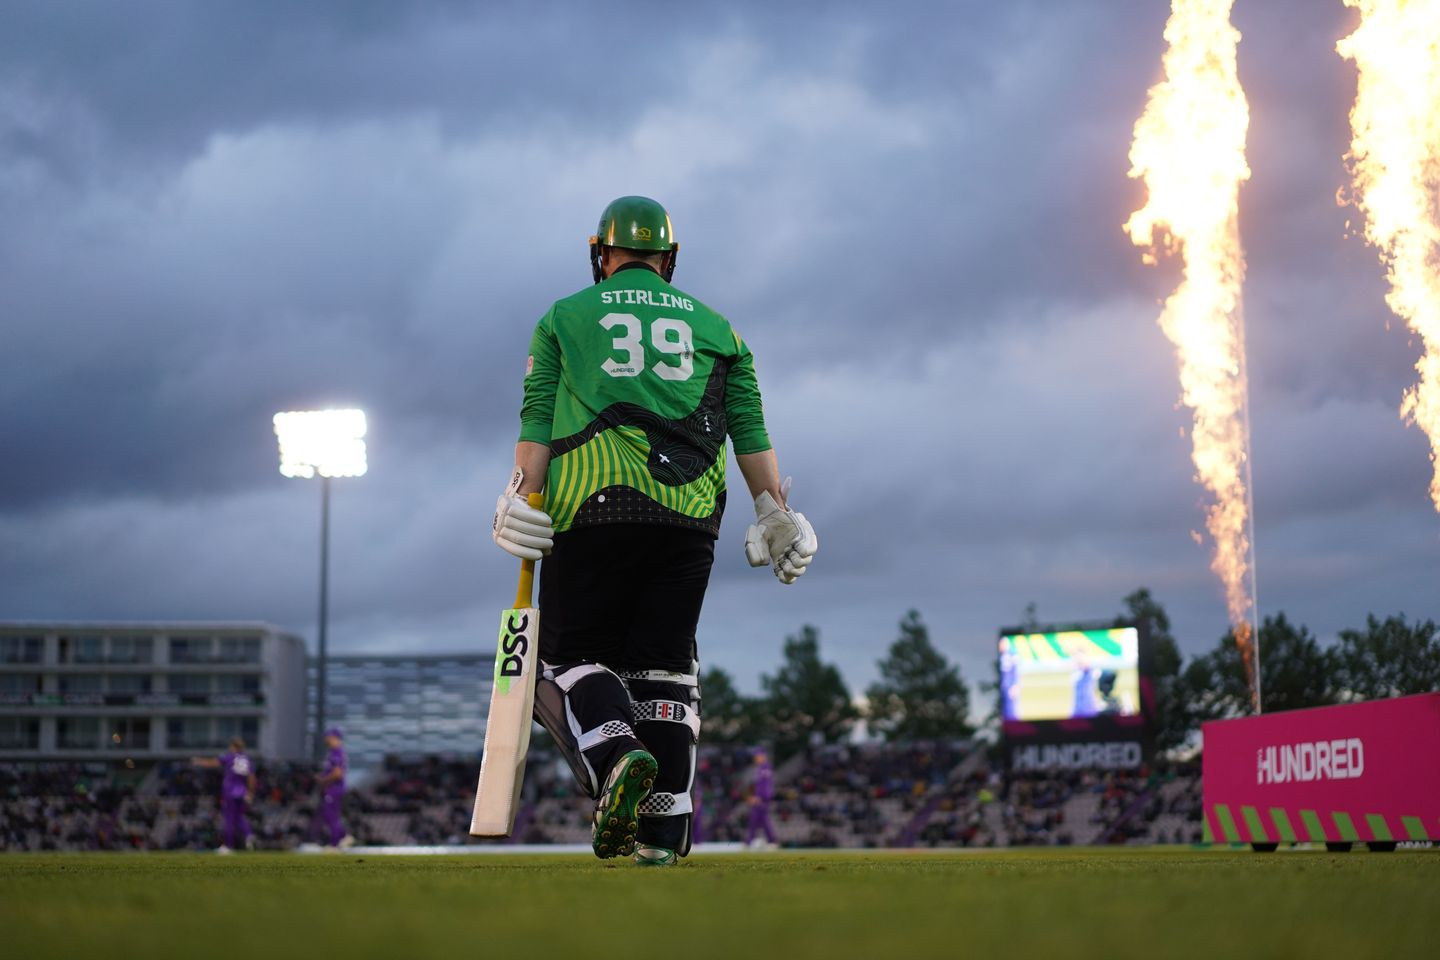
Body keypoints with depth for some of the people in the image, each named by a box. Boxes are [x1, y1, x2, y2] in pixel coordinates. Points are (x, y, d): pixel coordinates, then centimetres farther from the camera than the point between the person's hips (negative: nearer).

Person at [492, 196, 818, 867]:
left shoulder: (564, 319, 16)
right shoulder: (713, 327, 21)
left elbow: (537, 420, 3)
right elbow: (750, 431, 12)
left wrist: (524, 502, -3)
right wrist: (774, 513, 11)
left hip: (590, 509, -2)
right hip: (689, 514, 2)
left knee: (573, 657, 4)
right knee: (665, 662, 8)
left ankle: (617, 760, -25)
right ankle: (664, 828, 1)